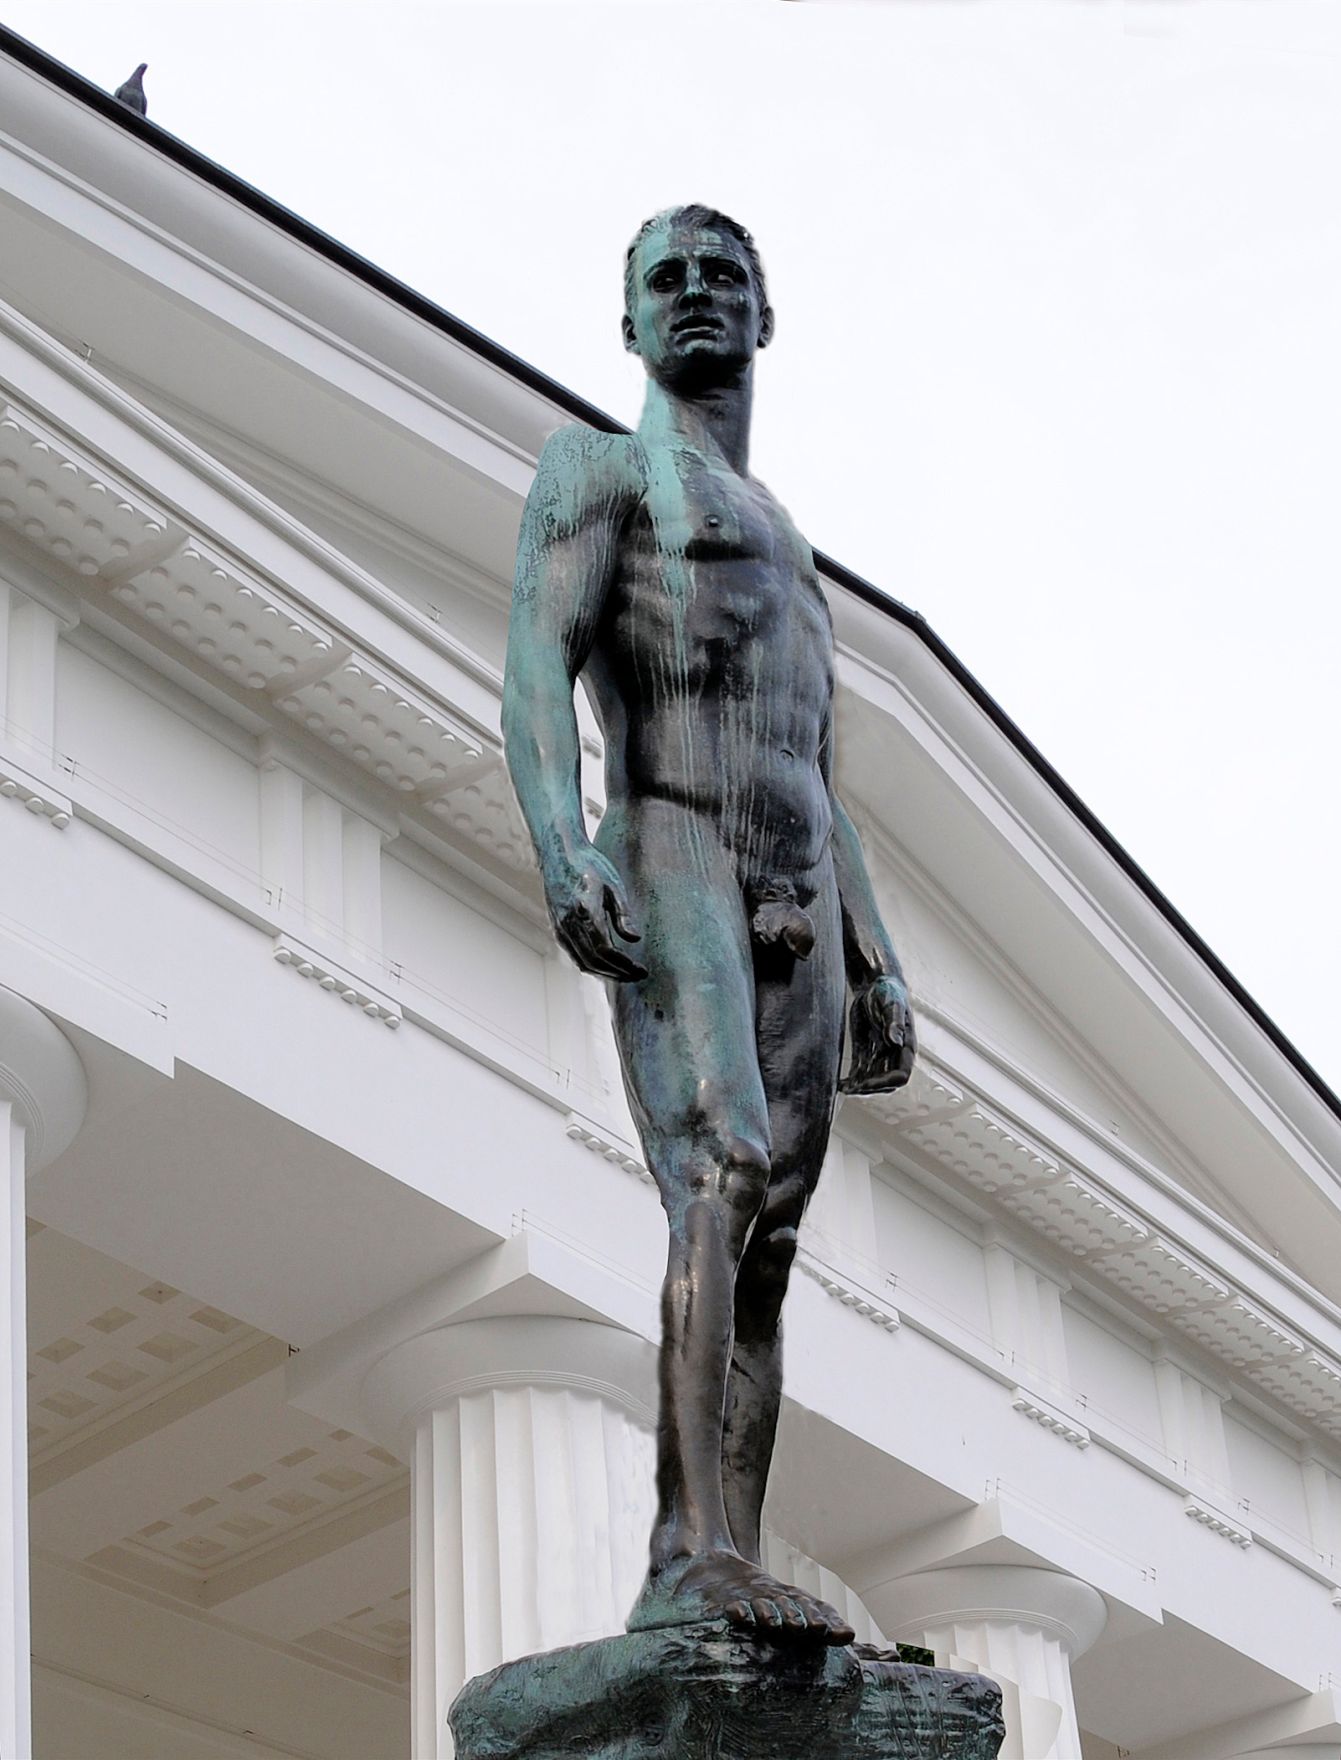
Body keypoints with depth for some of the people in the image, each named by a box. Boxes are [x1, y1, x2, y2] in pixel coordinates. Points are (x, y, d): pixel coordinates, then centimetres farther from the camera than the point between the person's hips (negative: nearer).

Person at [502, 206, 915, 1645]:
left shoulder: (788, 543, 33)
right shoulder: (598, 466, 12)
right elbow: (538, 663, -5)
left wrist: (877, 962, 17)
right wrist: (560, 847, -23)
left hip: (800, 902, 7)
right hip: (667, 866, -7)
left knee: (769, 1250, -4)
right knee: (721, 1175, -26)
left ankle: (726, 1574, -9)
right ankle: (693, 1553, -35)